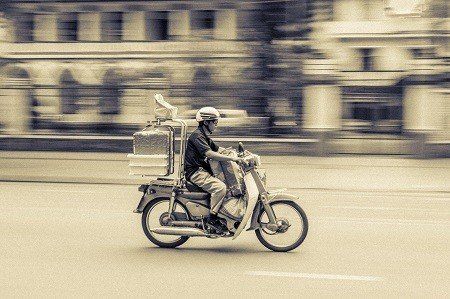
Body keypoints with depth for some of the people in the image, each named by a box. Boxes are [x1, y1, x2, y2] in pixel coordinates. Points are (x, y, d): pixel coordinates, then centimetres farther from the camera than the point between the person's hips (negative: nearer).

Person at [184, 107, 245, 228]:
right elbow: (210, 154, -28)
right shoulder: (197, 136, -16)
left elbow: (217, 149, 25)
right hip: (196, 172, -11)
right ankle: (212, 218, -23)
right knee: (220, 187, -27)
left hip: (203, 171, 11)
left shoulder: (205, 136, 18)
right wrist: (233, 158, -30)